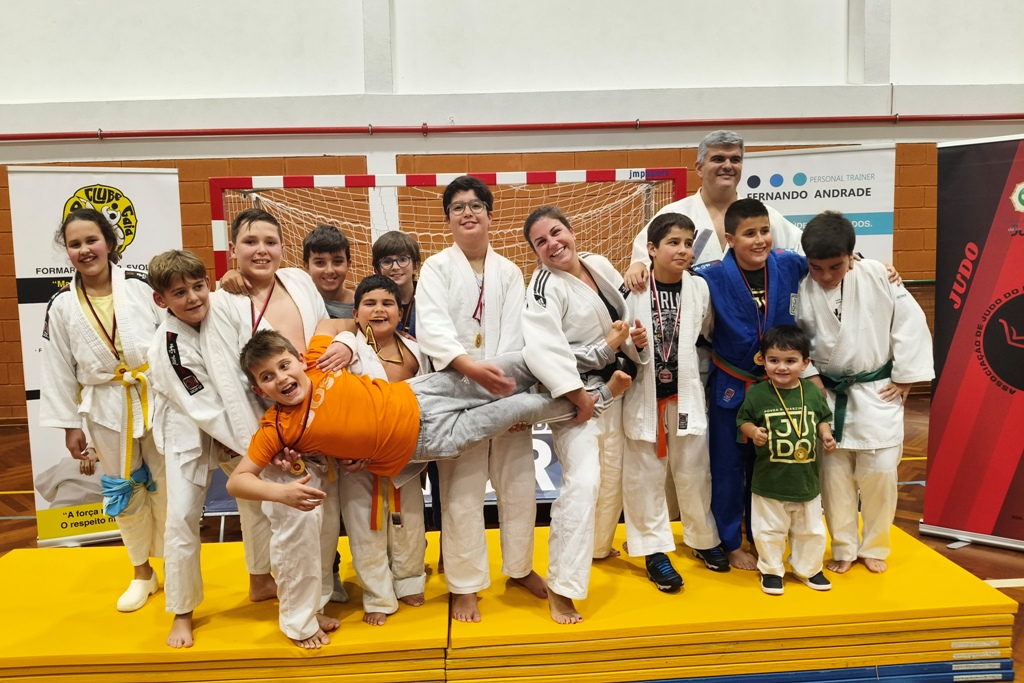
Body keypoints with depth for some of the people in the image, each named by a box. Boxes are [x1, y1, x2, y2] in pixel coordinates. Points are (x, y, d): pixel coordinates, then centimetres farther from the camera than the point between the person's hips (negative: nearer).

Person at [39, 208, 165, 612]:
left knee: (167, 484, 7)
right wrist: (69, 424, 3)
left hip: (156, 397, -2)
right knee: (123, 489, 13)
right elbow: (58, 371, 4)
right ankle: (142, 574, 32)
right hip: (106, 408, 2)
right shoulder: (62, 306, 0)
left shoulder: (141, 287, -6)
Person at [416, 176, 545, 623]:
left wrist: (505, 384, -17)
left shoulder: (508, 272, 7)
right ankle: (464, 585, 17)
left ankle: (519, 566, 32)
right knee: (461, 492, 1)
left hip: (507, 391, 3)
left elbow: (515, 334, -3)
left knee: (520, 484, 10)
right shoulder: (437, 267, 0)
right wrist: (470, 366, -31)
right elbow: (432, 326, -16)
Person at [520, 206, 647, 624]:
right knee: (582, 483, -19)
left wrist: (635, 340, -8)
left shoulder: (601, 266, 2)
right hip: (572, 392, -7)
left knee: (612, 475, 19)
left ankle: (598, 545, 46)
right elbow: (543, 352, -30)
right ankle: (562, 586, -8)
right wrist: (580, 400, -27)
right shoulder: (545, 287, -18)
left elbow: (623, 320, 14)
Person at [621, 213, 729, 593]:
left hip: (687, 394, 2)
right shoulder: (634, 289, -11)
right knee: (645, 475, 8)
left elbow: (708, 334, 9)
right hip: (644, 395, -2)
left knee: (694, 471, 14)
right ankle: (655, 549, 24)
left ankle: (703, 540, 36)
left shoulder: (699, 288, -3)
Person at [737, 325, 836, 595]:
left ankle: (808, 568, 40)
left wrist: (826, 434, -6)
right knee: (769, 530, 10)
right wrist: (753, 431, -22)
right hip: (770, 480, -3)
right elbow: (743, 419, -2)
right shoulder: (757, 393, -12)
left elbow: (823, 418, 12)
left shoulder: (813, 391, -3)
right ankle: (771, 570, 31)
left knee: (811, 530, 18)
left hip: (807, 478, 3)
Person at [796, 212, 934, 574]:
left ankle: (874, 547, 26)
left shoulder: (877, 276, -13)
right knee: (833, 474, 7)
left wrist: (904, 378, -4)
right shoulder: (802, 288, -11)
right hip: (828, 395, 1)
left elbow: (911, 322, -7)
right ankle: (844, 548, 25)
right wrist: (809, 377, -7)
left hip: (877, 393, -1)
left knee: (879, 472, 4)